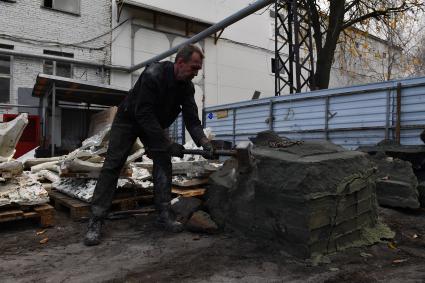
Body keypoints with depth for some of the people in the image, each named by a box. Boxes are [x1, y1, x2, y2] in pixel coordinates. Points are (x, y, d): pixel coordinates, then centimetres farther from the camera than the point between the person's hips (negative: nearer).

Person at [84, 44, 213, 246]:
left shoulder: (187, 86, -12)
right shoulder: (153, 75, -33)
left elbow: (191, 118, -13)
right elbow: (144, 114, -35)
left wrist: (202, 140, -30)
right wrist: (168, 144, -36)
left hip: (155, 123, 6)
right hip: (129, 118, -5)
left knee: (163, 161, -8)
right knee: (112, 165, -9)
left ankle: (164, 215, -3)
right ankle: (96, 221, -5)